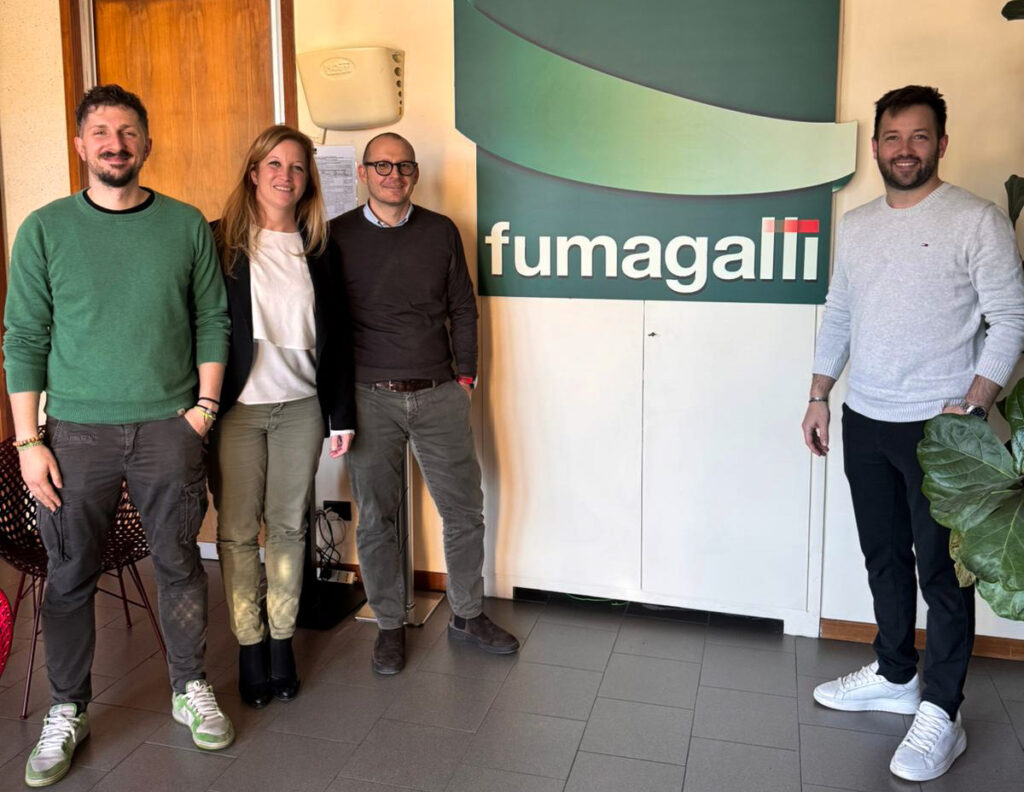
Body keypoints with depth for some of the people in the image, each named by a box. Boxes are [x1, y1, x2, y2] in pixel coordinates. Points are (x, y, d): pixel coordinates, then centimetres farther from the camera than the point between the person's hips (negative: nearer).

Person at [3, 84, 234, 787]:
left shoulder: (187, 225, 4)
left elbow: (212, 321, 7)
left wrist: (205, 405, -2)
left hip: (168, 426, 0)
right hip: (77, 431, 0)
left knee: (179, 563, 9)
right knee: (70, 576, 7)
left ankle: (192, 690, 26)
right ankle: (68, 712, 24)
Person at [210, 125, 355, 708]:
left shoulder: (320, 250, 7)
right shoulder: (220, 241, -1)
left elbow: (336, 336, 9)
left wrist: (342, 414, 7)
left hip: (301, 407, 2)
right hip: (237, 408, -2)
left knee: (289, 527, 9)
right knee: (237, 531, 4)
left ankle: (282, 642, 22)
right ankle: (250, 646, 19)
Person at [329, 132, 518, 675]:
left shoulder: (441, 232, 7)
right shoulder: (337, 236, 1)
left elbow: (462, 309, 12)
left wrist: (466, 375, 7)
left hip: (439, 394, 2)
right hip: (370, 399, -2)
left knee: (465, 509, 8)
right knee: (376, 519, 6)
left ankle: (467, 615, 27)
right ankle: (389, 625, 23)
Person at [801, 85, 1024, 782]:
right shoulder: (855, 225, 10)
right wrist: (819, 396, 10)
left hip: (939, 425, -5)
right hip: (864, 422, 6)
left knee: (941, 570, 1)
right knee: (884, 558, 15)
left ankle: (940, 714, 12)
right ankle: (895, 677, 31)